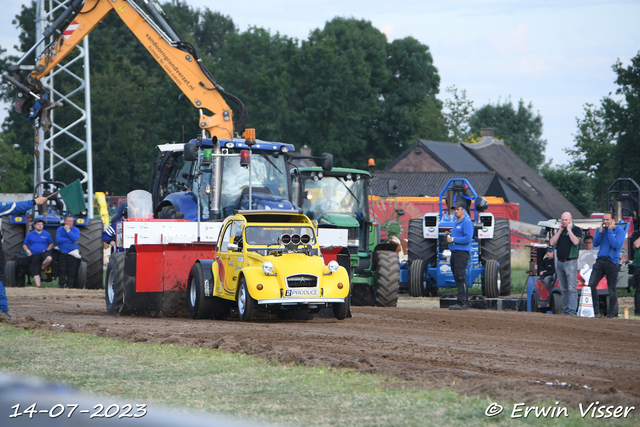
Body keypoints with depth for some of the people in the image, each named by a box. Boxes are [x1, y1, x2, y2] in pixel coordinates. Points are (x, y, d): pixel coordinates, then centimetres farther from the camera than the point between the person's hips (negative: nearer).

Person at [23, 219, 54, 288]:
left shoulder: (46, 234, 11)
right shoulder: (30, 235, 10)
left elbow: (51, 243, 19)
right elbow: (24, 245, 14)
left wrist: (47, 249, -1)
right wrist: (28, 251, -6)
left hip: (43, 252, 0)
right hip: (34, 255, 0)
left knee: (49, 258, -35)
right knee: (35, 272, -8)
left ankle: (43, 268, -7)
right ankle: (38, 286, -4)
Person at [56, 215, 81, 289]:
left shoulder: (76, 230, 7)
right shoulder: (60, 229, 7)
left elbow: (75, 238, -13)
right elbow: (58, 239, -11)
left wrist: (68, 230, -11)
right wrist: (71, 241, -12)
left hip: (72, 253, 0)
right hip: (62, 253, 0)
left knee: (71, 271, -4)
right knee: (62, 270, -6)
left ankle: (70, 285, 0)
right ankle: (61, 285, -2)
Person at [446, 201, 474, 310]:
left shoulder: (467, 222, -8)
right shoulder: (456, 223, 22)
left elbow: (468, 238, -18)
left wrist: (453, 239, -16)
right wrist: (448, 235, 11)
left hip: (462, 252, -10)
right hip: (454, 252, 10)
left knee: (460, 277, -13)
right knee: (457, 277, 9)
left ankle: (462, 303, -15)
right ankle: (464, 302, 13)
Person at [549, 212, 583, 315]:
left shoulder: (577, 230, -1)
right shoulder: (560, 230, 17)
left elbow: (576, 242, -19)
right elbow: (552, 243, 6)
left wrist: (569, 230, -9)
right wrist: (560, 231, 2)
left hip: (570, 262, -7)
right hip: (560, 263, 7)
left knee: (572, 288, -11)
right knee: (563, 289, 8)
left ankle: (572, 310, -15)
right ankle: (565, 309, 11)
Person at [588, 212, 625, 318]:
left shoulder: (619, 231, -2)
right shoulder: (600, 229, 14)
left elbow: (615, 244, -16)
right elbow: (595, 243, 5)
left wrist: (610, 230, -12)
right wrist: (601, 231, -5)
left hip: (612, 262, -5)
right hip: (600, 261, 5)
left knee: (612, 288, -1)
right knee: (591, 284, -7)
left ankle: (612, 313, 7)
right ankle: (595, 311, -2)